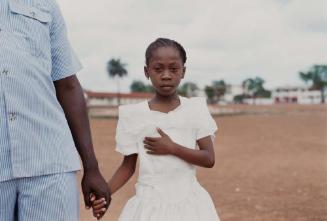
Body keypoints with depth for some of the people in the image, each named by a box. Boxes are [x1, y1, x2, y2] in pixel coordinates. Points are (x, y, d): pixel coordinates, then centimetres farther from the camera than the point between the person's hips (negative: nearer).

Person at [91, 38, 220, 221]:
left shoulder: (196, 108, -2)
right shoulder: (133, 114, -3)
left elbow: (209, 159, -5)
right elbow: (128, 166, 2)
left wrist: (172, 148, -16)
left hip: (188, 202, 1)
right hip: (150, 203, -1)